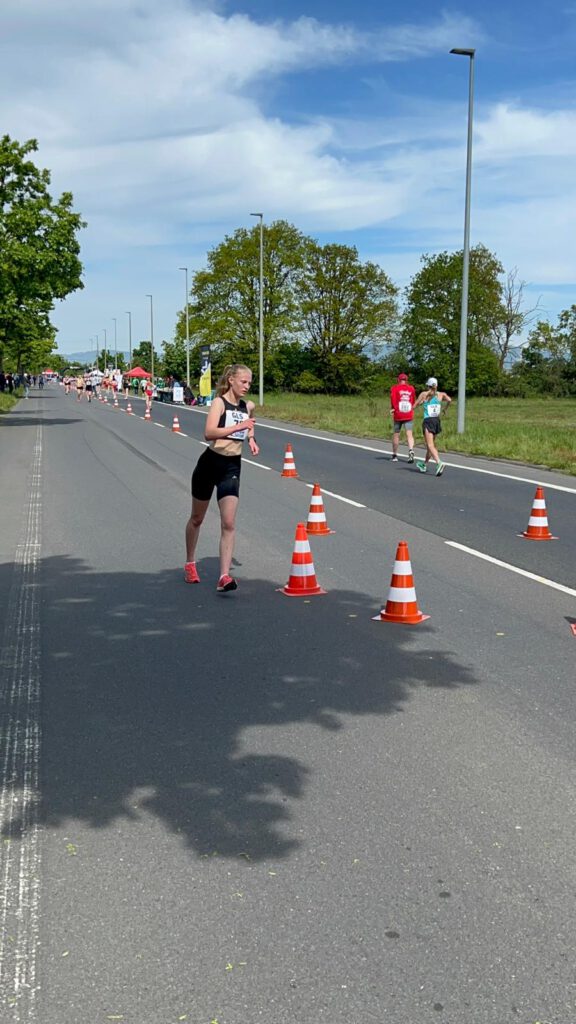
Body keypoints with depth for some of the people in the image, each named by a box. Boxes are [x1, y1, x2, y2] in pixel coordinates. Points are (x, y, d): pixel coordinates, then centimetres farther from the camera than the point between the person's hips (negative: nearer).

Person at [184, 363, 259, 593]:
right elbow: (209, 433, -26)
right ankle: (190, 564, 35)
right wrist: (238, 427, -32)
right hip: (210, 463, -3)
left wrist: (251, 439, 12)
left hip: (232, 468, 3)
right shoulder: (220, 402, -11)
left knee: (229, 524, -10)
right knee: (197, 518, 15)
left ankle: (224, 576, -13)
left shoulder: (248, 406, 6)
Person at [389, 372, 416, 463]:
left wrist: (393, 408, 2)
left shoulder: (395, 388, -1)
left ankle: (395, 455, 18)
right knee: (409, 434, -3)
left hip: (398, 414, -1)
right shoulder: (411, 388, 7)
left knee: (396, 434, 10)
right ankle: (411, 450, -27)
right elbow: (414, 401, 10)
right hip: (409, 415, 1)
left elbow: (393, 398, -11)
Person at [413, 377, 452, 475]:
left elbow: (414, 406, 2)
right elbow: (449, 400, -11)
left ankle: (439, 463, -33)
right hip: (437, 421, 5)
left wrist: (421, 402, 21)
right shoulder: (441, 394, 6)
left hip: (428, 421, -5)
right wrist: (445, 409, 6)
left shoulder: (424, 394, 0)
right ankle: (424, 464, 34)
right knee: (431, 444, 19)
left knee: (430, 445, -12)